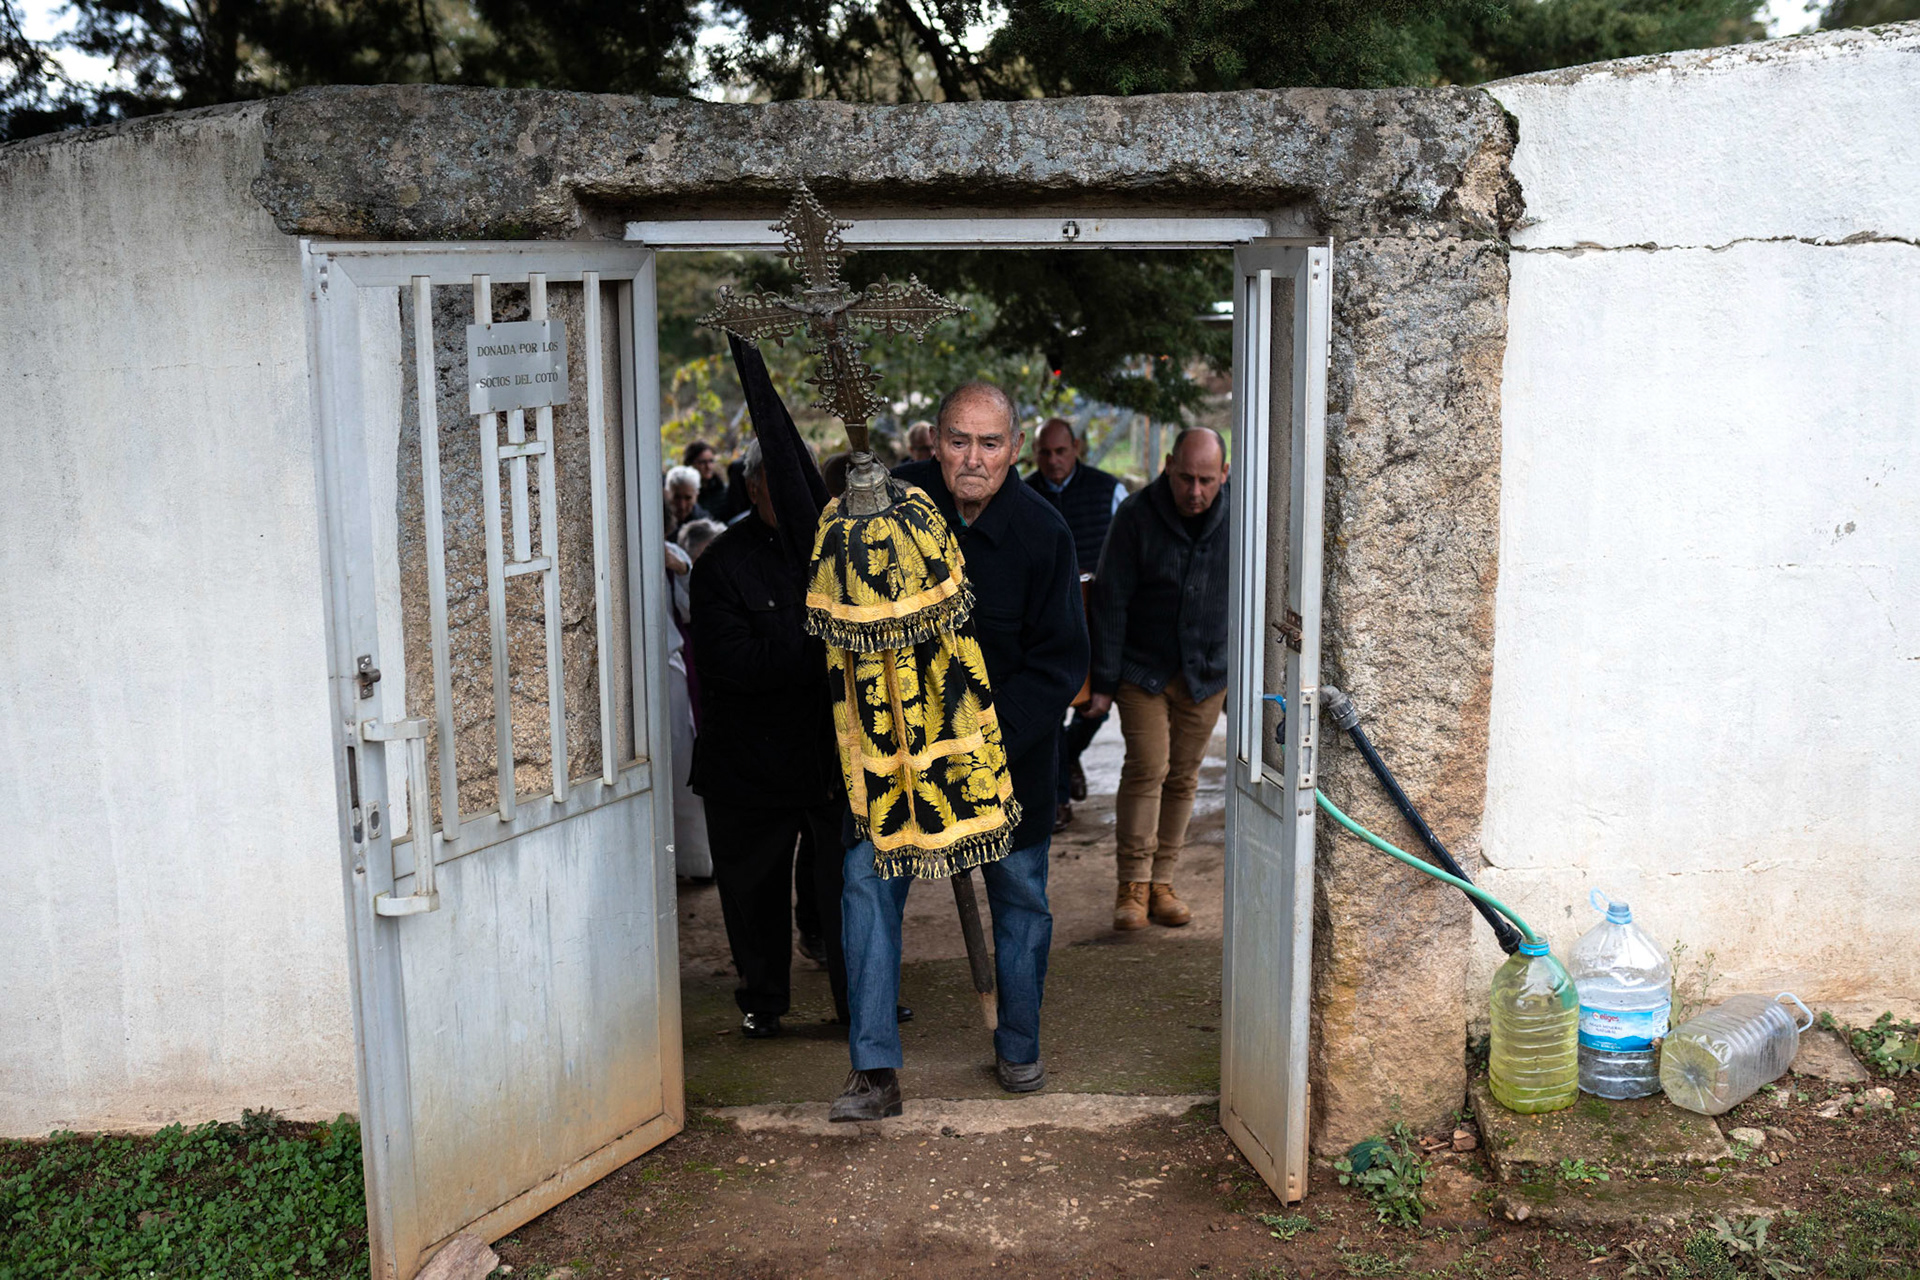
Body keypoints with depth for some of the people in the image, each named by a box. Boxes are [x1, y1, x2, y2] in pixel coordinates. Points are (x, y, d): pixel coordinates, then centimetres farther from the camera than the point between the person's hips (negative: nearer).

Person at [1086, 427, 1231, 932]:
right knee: (1147, 767, -10)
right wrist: (1103, 681, -10)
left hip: (1206, 672, 3)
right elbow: (1111, 602, -9)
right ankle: (1133, 884, 0)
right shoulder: (1136, 516, -13)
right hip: (1141, 668, -2)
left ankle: (1162, 881, 18)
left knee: (1183, 777, 7)